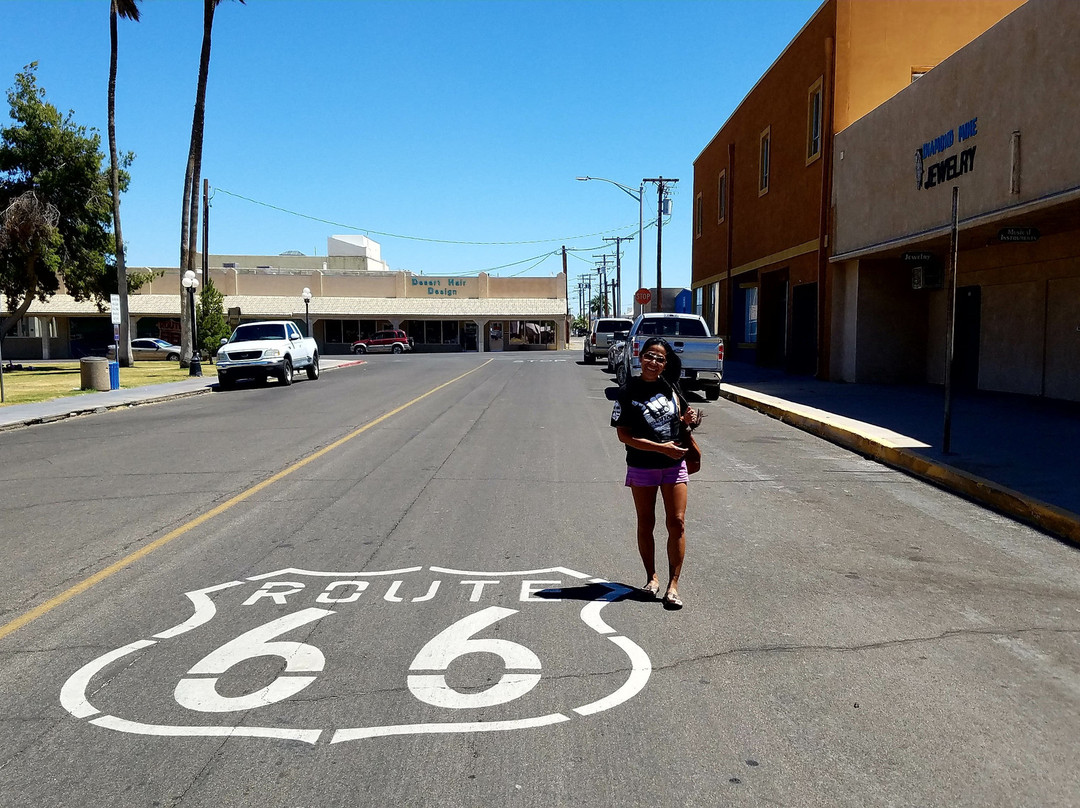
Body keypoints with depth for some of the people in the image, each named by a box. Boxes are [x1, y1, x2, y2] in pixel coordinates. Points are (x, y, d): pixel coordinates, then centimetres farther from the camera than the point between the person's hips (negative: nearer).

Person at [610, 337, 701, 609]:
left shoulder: (671, 388, 4)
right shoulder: (628, 392, -9)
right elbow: (624, 435, -14)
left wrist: (687, 420, -6)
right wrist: (661, 447, -20)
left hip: (674, 465, 3)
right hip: (642, 467, -2)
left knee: (677, 524, -2)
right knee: (646, 524, 10)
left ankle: (673, 584, 5)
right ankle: (652, 577, 27)